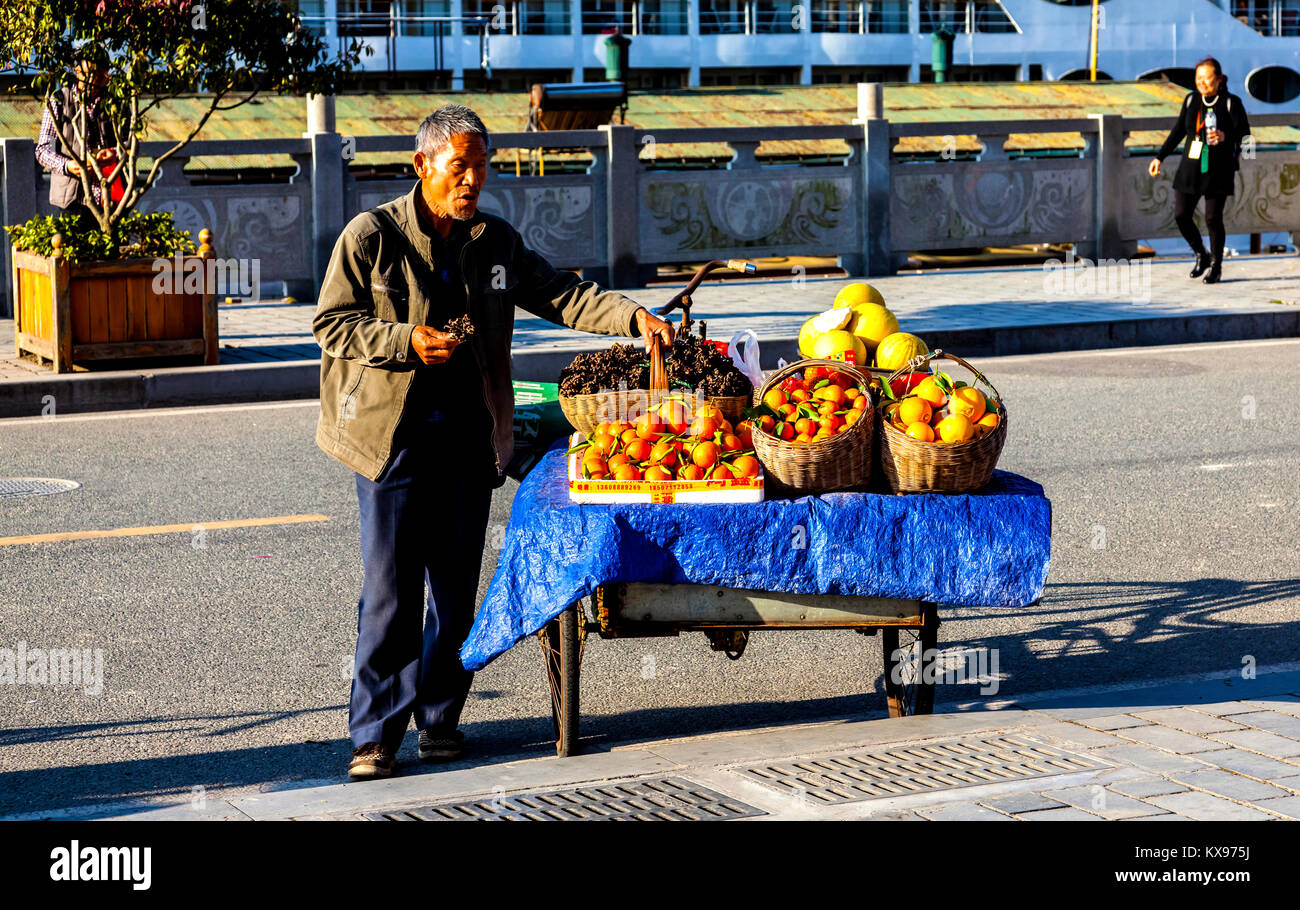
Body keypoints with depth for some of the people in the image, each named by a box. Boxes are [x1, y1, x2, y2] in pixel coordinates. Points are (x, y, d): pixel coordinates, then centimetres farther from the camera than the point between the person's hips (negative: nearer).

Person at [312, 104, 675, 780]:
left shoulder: (497, 242, 10)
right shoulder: (371, 236, -3)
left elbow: (561, 295, 5)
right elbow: (331, 325, -3)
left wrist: (632, 317, -10)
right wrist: (405, 340, -16)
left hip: (468, 437, 4)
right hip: (391, 434, -4)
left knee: (456, 586, 7)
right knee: (390, 588, -5)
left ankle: (440, 717, 19)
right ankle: (375, 732, 1)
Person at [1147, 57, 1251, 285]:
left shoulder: (1231, 103, -7)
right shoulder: (1191, 100, 5)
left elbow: (1244, 135, -8)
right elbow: (1179, 131, 15)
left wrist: (1224, 136, -28)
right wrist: (1160, 157, 14)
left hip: (1218, 170, -4)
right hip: (1191, 166, 4)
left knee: (1213, 218, -6)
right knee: (1181, 215, 0)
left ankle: (1216, 266, 14)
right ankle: (1201, 256, 24)